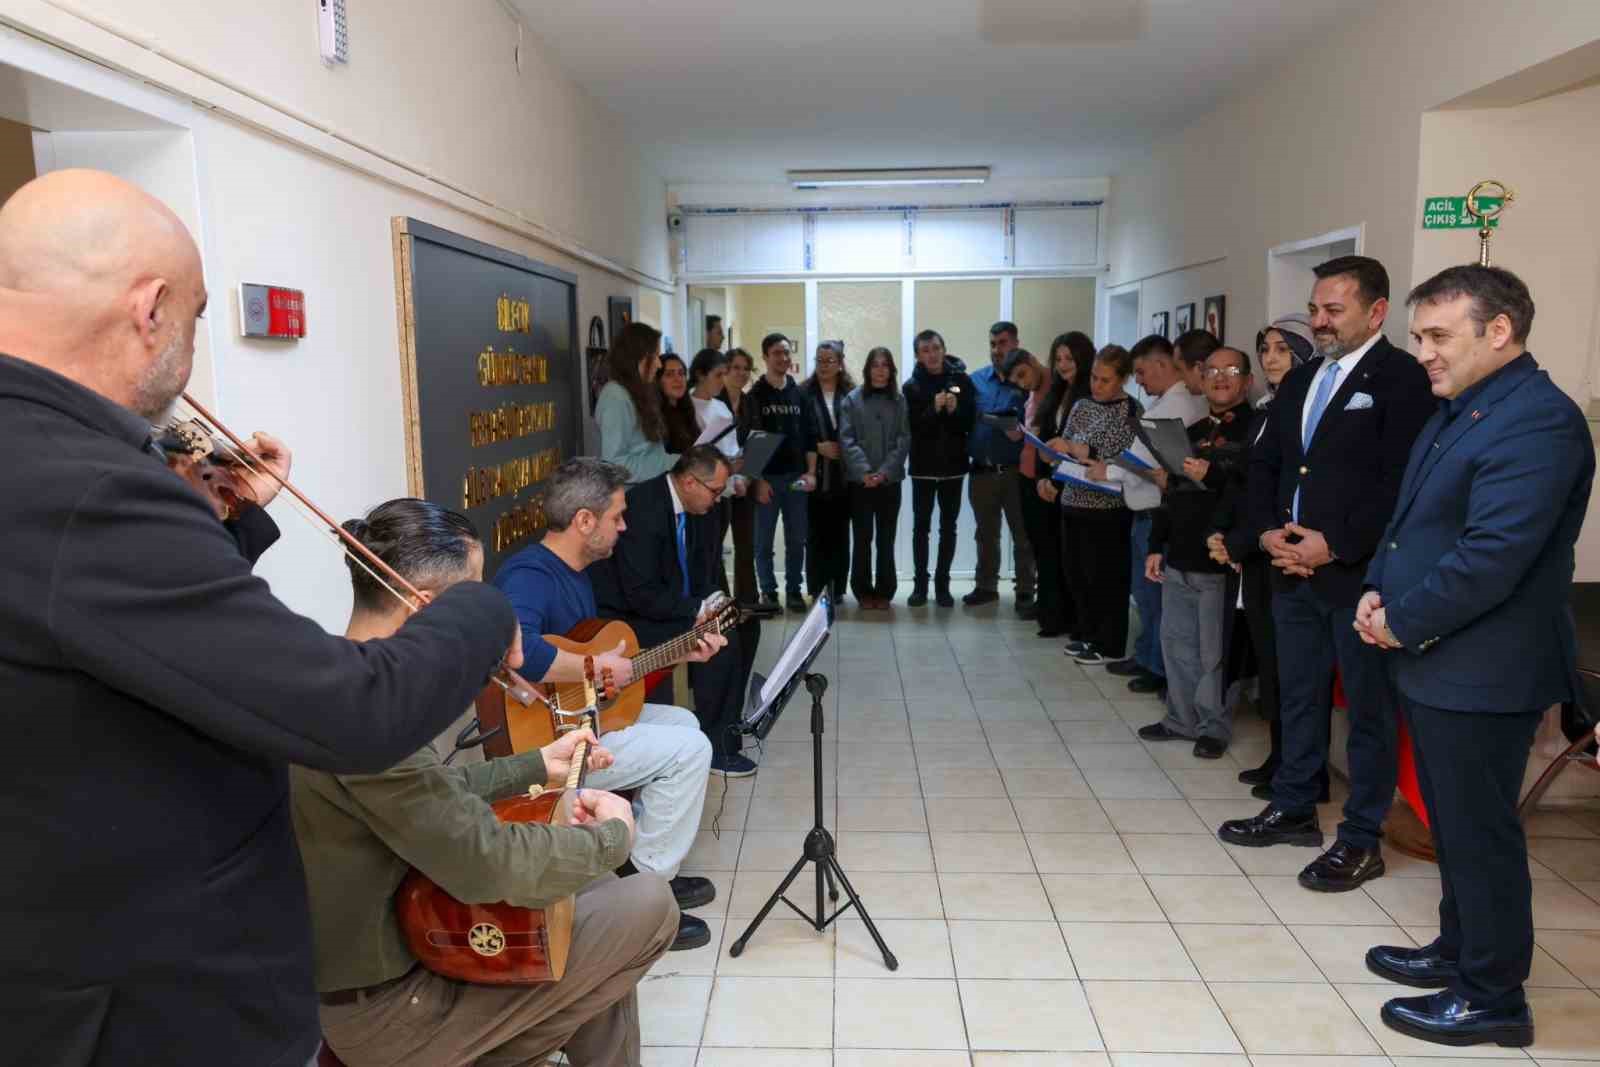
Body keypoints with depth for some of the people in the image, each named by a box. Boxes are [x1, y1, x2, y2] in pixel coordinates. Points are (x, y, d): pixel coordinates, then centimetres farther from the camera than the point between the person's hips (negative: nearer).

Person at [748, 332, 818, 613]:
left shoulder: (799, 394, 10)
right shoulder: (755, 396, -2)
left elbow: (810, 437, 10)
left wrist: (810, 472, -1)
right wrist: (758, 479, -12)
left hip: (796, 478, 3)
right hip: (766, 478, -3)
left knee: (797, 539, 6)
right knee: (763, 541, 3)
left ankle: (794, 590, 17)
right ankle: (769, 592, 13)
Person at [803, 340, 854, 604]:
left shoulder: (851, 393, 4)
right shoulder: (804, 392, 1)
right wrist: (818, 447, -11)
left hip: (844, 474, 1)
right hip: (816, 473, -1)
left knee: (840, 533, 6)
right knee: (816, 533, 1)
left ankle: (837, 589, 14)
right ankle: (817, 590, 8)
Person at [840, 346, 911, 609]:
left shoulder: (899, 401, 5)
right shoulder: (852, 400, 1)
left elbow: (904, 439, -1)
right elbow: (847, 439, -6)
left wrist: (885, 471, -14)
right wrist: (864, 471, -17)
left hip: (890, 480, 1)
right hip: (859, 480, -1)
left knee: (886, 539, 7)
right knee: (863, 538, 4)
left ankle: (884, 592, 16)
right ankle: (864, 591, 14)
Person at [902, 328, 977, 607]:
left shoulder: (961, 380, 0)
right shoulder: (913, 386, -2)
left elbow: (970, 422, -1)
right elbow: (913, 426, -10)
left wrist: (955, 410, -20)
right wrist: (934, 409, -25)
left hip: (953, 464, 1)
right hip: (923, 466, -1)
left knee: (948, 528, 6)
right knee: (921, 527, 3)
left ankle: (942, 584, 15)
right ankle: (920, 584, 12)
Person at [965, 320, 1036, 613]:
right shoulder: (975, 380, 8)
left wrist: (1022, 433, -24)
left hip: (1016, 471, -3)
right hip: (981, 471, 4)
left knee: (1023, 535, 3)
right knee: (986, 534, 15)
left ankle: (1025, 594, 10)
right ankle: (986, 586, 28)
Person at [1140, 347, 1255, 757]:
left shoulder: (1254, 429, -6)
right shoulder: (1193, 433, 17)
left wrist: (1214, 476, -28)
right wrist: (1156, 546, 17)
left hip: (1219, 560, -7)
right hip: (1178, 558, 7)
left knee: (1214, 651, 1)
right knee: (1176, 642, 13)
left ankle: (1214, 726, 15)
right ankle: (1181, 718, 24)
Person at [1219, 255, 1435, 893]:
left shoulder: (1405, 380, -9)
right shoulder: (1300, 380, 15)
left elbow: (1401, 483, -17)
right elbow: (1264, 462, 16)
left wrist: (1336, 546, -18)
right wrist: (1267, 529, 0)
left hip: (1361, 575, -7)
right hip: (1295, 572, 7)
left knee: (1370, 708, 5)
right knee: (1299, 696, 17)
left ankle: (1361, 840, 16)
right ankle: (1293, 810, 31)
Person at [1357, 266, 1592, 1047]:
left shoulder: (1537, 420, -20)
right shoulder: (1456, 410, 11)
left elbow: (1491, 555, -26)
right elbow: (1409, 519, 17)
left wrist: (1404, 622, -15)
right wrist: (1379, 591, 2)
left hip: (1480, 673, -9)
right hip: (1436, 663, 9)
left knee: (1479, 834, 4)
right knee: (1452, 824, 21)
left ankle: (1494, 998, 20)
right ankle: (1459, 952, 38)